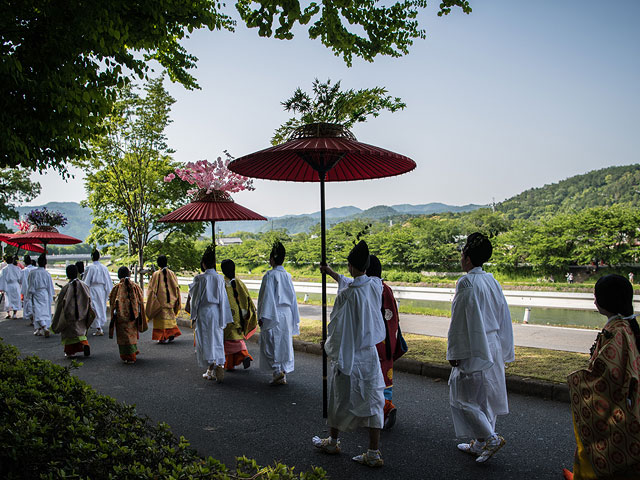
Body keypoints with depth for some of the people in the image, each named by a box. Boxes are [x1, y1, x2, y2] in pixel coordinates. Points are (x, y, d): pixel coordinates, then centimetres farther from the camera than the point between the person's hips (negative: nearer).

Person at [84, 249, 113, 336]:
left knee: (95, 309, -3)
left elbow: (86, 281, -6)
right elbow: (108, 280, 6)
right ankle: (101, 327, 22)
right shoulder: (104, 268, 2)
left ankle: (98, 329, -10)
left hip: (93, 290, -4)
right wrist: (109, 291, 13)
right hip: (102, 290, 4)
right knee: (102, 308, 14)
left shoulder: (90, 267, -9)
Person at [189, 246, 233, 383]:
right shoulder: (220, 278, 0)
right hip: (216, 312, 3)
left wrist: (193, 316, 6)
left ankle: (211, 366, -6)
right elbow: (223, 299, 2)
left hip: (203, 312, -3)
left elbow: (195, 297, -3)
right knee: (217, 340, 9)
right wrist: (224, 318, 8)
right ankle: (219, 366, 2)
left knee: (205, 340, 4)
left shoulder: (199, 278, -8)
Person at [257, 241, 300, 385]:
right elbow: (293, 297, 12)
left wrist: (262, 316, -11)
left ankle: (277, 371, -10)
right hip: (287, 314, 6)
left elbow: (267, 297, -15)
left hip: (273, 315, -6)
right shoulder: (287, 276, 8)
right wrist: (294, 318, 18)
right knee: (285, 343, 10)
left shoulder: (270, 275, -11)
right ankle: (283, 375, 14)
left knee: (271, 344, 1)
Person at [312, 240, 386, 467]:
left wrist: (331, 348, 3)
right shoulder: (376, 286, -4)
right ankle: (374, 453, 11)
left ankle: (333, 441, 34)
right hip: (370, 353, 5)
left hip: (349, 355, -4)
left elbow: (337, 328, -14)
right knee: (372, 399, 8)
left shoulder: (345, 296, -21)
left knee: (341, 399, 14)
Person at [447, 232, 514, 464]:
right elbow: (503, 317, 12)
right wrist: (503, 349, 19)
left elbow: (459, 320, -18)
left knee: (463, 396, 4)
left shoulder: (466, 283, -18)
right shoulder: (492, 281, 6)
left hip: (473, 349, -8)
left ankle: (490, 438, 2)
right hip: (493, 347, 9)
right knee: (485, 395, 15)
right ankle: (480, 444, 25)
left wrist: (454, 352, -11)